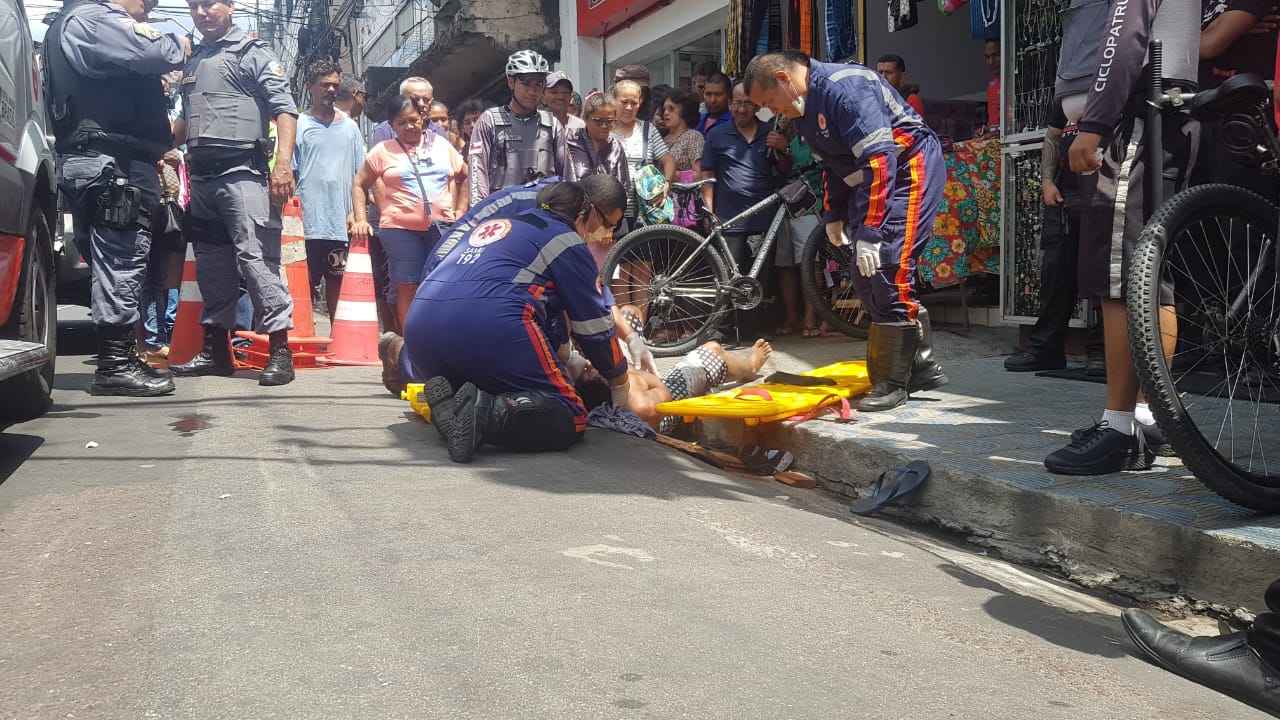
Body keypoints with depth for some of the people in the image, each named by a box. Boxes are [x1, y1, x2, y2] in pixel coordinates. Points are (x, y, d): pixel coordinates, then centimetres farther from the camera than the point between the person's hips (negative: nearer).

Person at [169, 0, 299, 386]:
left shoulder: (252, 53, 1)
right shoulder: (193, 61, 22)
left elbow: (284, 108, -8)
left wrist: (283, 162, -20)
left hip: (241, 170, -7)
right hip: (201, 176, 8)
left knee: (254, 256, -14)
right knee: (211, 262, 10)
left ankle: (280, 350, -14)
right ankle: (216, 350, 17)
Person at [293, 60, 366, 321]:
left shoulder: (349, 127, 14)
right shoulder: (299, 125, 3)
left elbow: (360, 175, 15)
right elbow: (287, 172, 1)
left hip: (341, 223, 3)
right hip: (308, 222, -3)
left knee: (337, 281, 9)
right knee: (306, 283, 0)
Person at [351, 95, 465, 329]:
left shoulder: (441, 144, 13)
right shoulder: (383, 150, 7)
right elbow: (359, 185, 12)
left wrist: (460, 210, 10)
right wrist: (361, 220, 2)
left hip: (443, 227, 2)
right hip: (401, 229, -2)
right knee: (408, 287, -1)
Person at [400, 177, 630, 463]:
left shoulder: (494, 223, 32)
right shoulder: (566, 241, 9)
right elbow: (595, 327, 9)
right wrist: (620, 383, 24)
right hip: (491, 327, -8)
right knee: (570, 420, -5)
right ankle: (489, 414, -26)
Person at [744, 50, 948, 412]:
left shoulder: (844, 88, -24)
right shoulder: (805, 106, 7)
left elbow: (880, 159, -30)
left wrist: (868, 233, -31)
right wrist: (834, 216, 15)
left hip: (910, 168, -10)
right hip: (870, 179, 10)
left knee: (886, 270, -16)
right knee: (866, 278, 7)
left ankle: (892, 383, -7)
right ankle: (922, 366, 15)